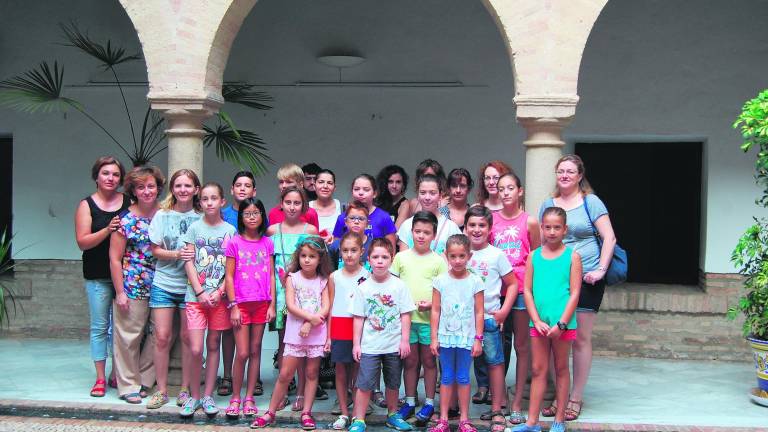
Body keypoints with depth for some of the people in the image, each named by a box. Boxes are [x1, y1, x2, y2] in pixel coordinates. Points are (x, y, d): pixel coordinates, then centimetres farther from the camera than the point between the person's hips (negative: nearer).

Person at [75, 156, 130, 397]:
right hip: (98, 276, -2)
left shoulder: (129, 203, 5)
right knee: (99, 327, 3)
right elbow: (82, 242, -8)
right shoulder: (87, 205, 0)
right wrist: (107, 230, -20)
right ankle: (100, 379, 11)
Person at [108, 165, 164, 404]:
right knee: (128, 337, 1)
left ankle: (145, 381, 21)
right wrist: (120, 292, -8)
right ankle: (128, 385, 13)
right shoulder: (126, 220, -5)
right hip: (132, 288, -4)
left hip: (160, 287, 4)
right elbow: (115, 258, -5)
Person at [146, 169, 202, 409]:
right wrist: (176, 255, -16)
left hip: (190, 286, 0)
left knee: (187, 337, 3)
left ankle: (185, 389, 16)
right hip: (164, 284, 1)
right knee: (162, 337, 1)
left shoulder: (201, 218, 1)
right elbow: (155, 250, 0)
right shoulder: (162, 215, 2)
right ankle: (161, 391, 12)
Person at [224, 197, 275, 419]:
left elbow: (271, 275, 7)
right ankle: (235, 398, 9)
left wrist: (272, 305, 1)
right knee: (242, 353, -5)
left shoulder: (267, 243, 7)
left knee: (255, 351, 6)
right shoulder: (234, 243, -1)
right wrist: (233, 306, -7)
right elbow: (229, 276, -2)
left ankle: (249, 398, 15)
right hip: (241, 303, -2)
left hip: (261, 303, 3)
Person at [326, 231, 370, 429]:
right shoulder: (334, 277, 4)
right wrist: (328, 336, 5)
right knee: (341, 372, 7)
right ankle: (343, 413, 17)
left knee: (358, 371, 4)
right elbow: (331, 307, 7)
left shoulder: (367, 276, -1)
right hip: (339, 330, 2)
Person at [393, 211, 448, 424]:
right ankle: (409, 402, 20)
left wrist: (432, 304, -16)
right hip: (406, 317, 2)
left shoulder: (438, 261, 1)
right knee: (410, 361, 9)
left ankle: (429, 403, 17)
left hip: (429, 318, -1)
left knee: (429, 360, 7)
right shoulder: (401, 257, 6)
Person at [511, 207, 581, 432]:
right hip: (538, 322, 2)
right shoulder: (534, 256, 5)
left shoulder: (572, 256, -2)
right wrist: (537, 320, -7)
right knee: (538, 370, 7)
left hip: (563, 323, -2)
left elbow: (574, 293, -6)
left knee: (561, 369, 10)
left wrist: (561, 324, -13)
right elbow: (527, 290, 3)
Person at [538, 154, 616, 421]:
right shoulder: (548, 204, 12)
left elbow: (609, 238, -4)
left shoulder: (591, 202, -1)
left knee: (581, 339, 1)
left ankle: (576, 398, 11)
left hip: (586, 278, -4)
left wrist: (601, 269, -12)